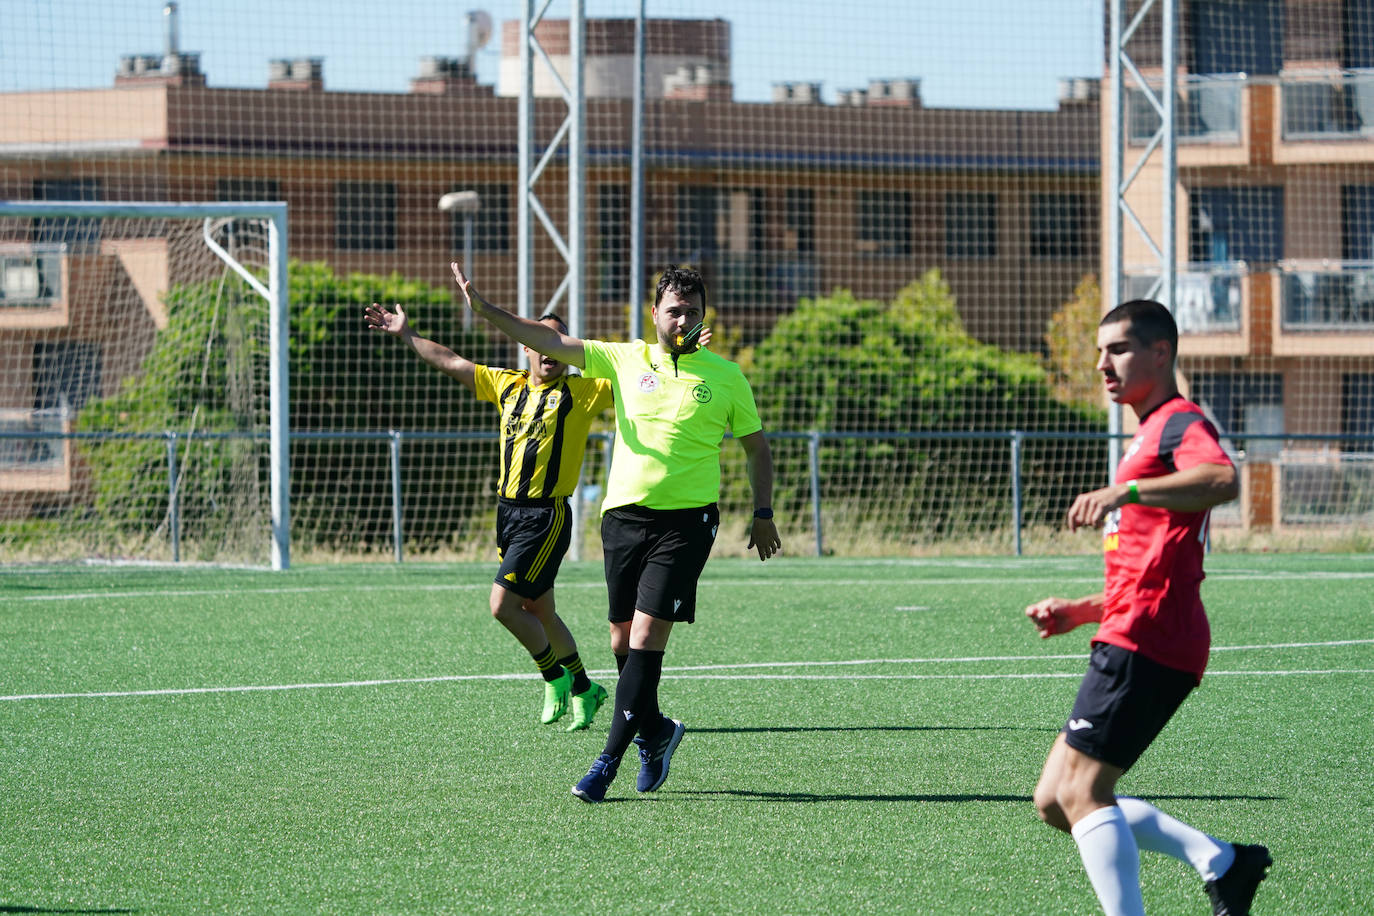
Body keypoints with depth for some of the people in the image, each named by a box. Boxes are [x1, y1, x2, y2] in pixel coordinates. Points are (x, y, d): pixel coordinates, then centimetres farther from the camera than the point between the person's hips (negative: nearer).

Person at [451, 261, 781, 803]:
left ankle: (609, 760, -11)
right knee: (623, 642, 6)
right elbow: (551, 342, 0)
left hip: (687, 520, -3)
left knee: (646, 638, -12)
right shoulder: (624, 359, 6)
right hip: (624, 514, 3)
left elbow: (756, 447, 15)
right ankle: (655, 733, 30)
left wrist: (763, 514, 9)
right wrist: (486, 311, -11)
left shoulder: (726, 377, 4)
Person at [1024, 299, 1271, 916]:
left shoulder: (1180, 423, -4)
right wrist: (1082, 611, 21)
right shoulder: (1150, 437, 28)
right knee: (1056, 801, 7)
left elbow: (1222, 479, -31)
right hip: (1138, 640, 10)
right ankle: (1222, 862, 5)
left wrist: (1125, 491, -41)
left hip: (1144, 644, -10)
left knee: (1081, 793, -14)